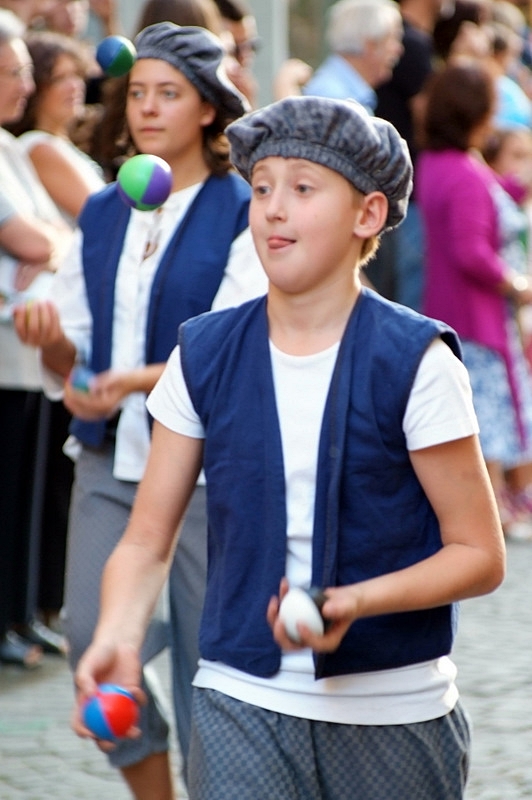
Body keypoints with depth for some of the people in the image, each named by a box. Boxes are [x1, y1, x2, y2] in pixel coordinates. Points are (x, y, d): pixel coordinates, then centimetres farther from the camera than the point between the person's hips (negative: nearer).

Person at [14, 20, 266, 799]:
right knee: (94, 643, -2)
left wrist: (139, 381, -30)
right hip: (110, 458, 5)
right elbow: (72, 358, 12)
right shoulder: (101, 216, 11)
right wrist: (52, 341, -11)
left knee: (208, 655, 2)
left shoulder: (242, 215, -5)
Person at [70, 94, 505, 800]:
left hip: (392, 719, -1)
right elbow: (148, 539, 4)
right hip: (240, 708, 1)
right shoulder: (205, 357, 2)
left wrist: (355, 601, -21)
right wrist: (118, 636, -17)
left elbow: (480, 554, -5)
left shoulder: (414, 362, -7)